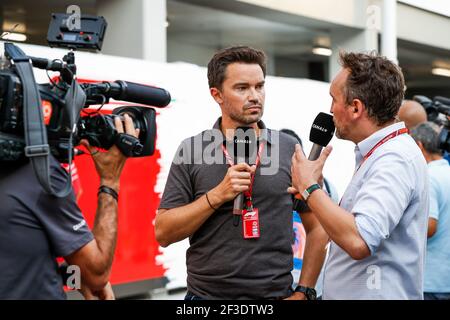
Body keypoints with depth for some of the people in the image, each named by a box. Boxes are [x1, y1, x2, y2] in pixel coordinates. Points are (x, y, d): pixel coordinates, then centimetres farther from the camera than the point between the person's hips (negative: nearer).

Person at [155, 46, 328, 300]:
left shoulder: (290, 149, 0)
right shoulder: (191, 151, -2)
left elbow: (317, 229, 5)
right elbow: (163, 233, -6)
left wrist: (303, 292, -3)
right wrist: (217, 195, -16)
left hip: (275, 293, 1)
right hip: (207, 292, 0)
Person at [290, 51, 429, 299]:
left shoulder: (395, 160, -20)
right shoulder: (377, 153, 13)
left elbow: (358, 241, -31)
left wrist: (309, 187, -19)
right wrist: (313, 194, 9)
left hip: (376, 293, -10)